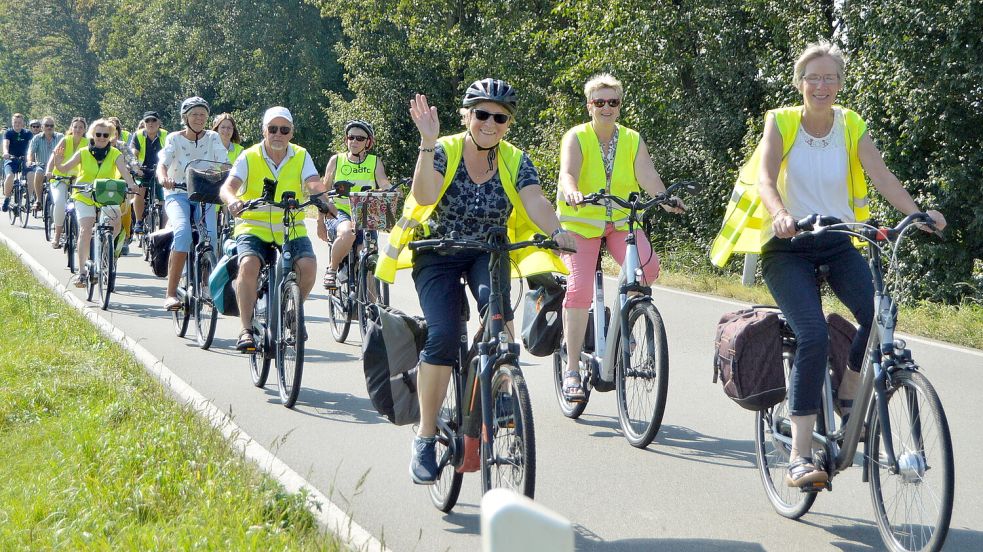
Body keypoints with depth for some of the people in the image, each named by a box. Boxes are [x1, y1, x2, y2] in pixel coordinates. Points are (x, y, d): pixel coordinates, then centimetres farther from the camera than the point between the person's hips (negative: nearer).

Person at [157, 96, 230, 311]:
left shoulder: (212, 138, 2)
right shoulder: (175, 138, -3)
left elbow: (224, 165, -10)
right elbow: (162, 164, -17)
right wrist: (164, 179, -40)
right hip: (178, 194, -2)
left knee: (210, 235, -23)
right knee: (183, 232, -29)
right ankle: (171, 293, -28)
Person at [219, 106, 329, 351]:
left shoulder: (301, 156, 4)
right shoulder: (249, 157, -2)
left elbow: (314, 183, -12)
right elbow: (227, 187, -14)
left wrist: (322, 196, -36)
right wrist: (233, 201, -38)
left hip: (291, 229, 1)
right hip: (254, 227, -1)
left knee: (308, 265, -25)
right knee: (249, 264, -31)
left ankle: (293, 313, 5)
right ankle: (246, 329, -21)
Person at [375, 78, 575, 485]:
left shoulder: (515, 161, -7)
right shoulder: (444, 152, -13)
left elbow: (535, 201, -23)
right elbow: (425, 196, -31)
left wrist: (556, 233, -43)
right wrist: (427, 143, -40)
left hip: (489, 253, 2)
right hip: (438, 254, -2)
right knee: (442, 336, -19)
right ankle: (425, 438, -6)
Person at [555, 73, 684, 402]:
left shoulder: (632, 140, 3)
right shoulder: (576, 138, -6)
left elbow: (648, 175, -11)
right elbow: (568, 172, -24)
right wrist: (571, 191, -47)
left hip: (621, 221, 2)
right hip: (581, 221, -2)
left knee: (648, 266, -25)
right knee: (580, 288, -18)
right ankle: (572, 369, -7)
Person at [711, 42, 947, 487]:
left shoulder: (851, 126, 4)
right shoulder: (781, 122, -3)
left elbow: (881, 175, -9)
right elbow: (764, 179, -18)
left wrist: (916, 213, -27)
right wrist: (780, 214, -39)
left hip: (837, 243, 3)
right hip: (788, 247, -3)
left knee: (879, 315, -24)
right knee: (814, 336, -23)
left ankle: (847, 398, 4)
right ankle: (799, 457, -19)